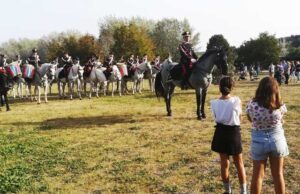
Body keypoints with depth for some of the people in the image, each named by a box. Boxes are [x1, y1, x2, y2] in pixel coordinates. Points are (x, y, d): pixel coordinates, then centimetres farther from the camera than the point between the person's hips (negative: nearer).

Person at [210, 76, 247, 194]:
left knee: (224, 164, 14)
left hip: (221, 133, 2)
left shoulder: (214, 103, -9)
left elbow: (216, 118, -2)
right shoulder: (236, 100, -14)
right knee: (239, 164, 14)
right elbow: (239, 119, -3)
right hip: (234, 132, -2)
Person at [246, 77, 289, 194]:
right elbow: (281, 120, 6)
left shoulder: (251, 105, -16)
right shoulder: (280, 106, -14)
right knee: (278, 174, 16)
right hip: (277, 139, 1)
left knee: (257, 175, 13)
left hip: (259, 140, -1)